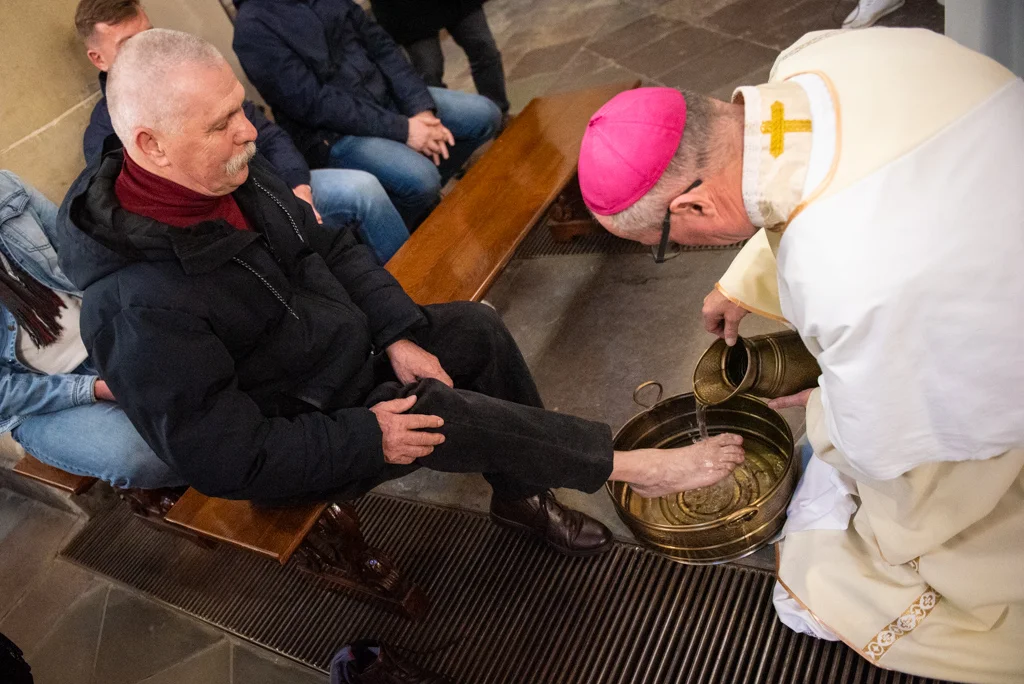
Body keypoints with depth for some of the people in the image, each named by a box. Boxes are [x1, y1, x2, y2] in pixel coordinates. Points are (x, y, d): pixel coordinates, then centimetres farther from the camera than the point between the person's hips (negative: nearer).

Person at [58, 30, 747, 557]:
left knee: (478, 327, 1)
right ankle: (630, 465, -5)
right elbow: (226, 459, -28)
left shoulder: (235, 174, -9)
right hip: (292, 433, -8)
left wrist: (400, 335, -8)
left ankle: (522, 493, 18)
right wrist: (366, 439, -25)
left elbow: (334, 249, 2)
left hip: (354, 346, 8)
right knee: (445, 412, -25)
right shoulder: (140, 310, -33)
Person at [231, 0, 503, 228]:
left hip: (385, 94, 7)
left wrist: (421, 107, -11)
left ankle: (424, 197, 16)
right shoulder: (253, 27, -17)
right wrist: (401, 128, -23)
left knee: (484, 115, -1)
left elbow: (380, 45, 3)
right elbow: (316, 105, -22)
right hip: (334, 133, -7)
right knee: (419, 179, -30)